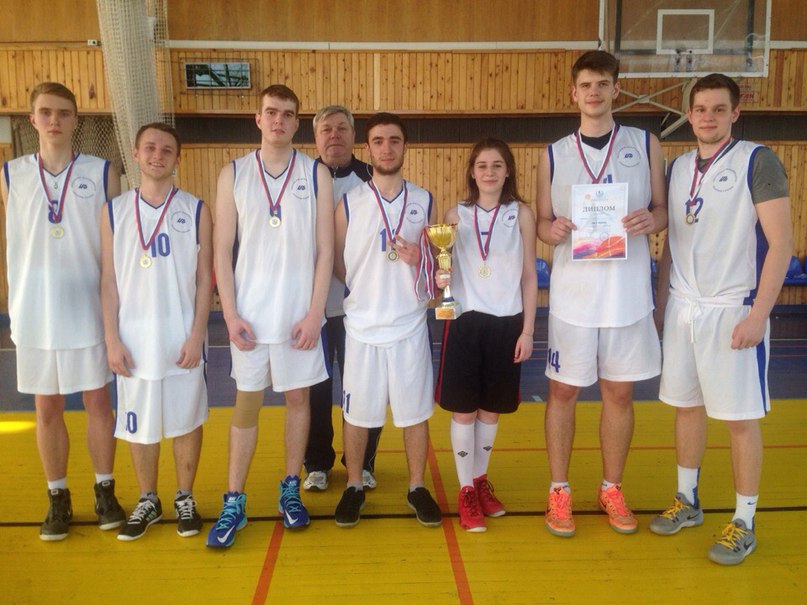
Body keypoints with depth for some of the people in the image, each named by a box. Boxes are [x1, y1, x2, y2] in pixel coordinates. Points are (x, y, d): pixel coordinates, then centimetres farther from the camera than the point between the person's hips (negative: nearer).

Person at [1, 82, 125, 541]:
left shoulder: (102, 173, -1)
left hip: (89, 309, -1)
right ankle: (58, 498, 25)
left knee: (98, 402, 7)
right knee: (47, 408, 10)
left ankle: (105, 491, 23)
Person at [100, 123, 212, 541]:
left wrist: (197, 335, -8)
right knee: (139, 424, 11)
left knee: (186, 420, 8)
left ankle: (185, 499, 26)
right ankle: (147, 501, 29)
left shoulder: (195, 210, 0)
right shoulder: (115, 211, 4)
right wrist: (112, 339, -3)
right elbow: (109, 281, 3)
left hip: (182, 338, -1)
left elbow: (205, 278, -1)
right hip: (134, 338, 2)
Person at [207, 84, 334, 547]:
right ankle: (234, 503, 17)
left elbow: (325, 250, -1)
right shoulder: (234, 174, 2)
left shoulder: (316, 174, 1)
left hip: (300, 313, 0)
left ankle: (291, 490, 26)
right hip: (249, 314, 0)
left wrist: (314, 313, -8)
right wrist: (230, 314, -6)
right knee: (247, 404, 7)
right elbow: (222, 251, 1)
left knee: (298, 397, 10)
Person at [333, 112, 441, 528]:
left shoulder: (423, 201, 5)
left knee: (415, 411, 8)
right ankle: (354, 487, 27)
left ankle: (418, 487, 26)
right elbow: (338, 264, 5)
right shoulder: (349, 203, 0)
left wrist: (419, 259, -11)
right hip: (362, 325, -1)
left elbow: (435, 262, 10)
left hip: (410, 325, 1)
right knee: (356, 411, 9)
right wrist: (367, 287, -8)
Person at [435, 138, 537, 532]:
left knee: (491, 409, 12)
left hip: (506, 322, 0)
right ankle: (466, 491, 17)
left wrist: (528, 329, -2)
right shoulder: (456, 214, 4)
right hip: (465, 321, 0)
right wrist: (440, 278, -15)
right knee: (463, 409, 2)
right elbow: (446, 268, 10)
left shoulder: (520, 214, 2)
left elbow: (529, 276, 3)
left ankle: (480, 479, 32)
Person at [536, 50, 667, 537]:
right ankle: (559, 490, 22)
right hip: (573, 294, 0)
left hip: (628, 293, 1)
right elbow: (542, 221, 8)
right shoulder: (554, 154, 5)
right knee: (563, 391, 6)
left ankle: (612, 488, 28)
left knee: (620, 392, 9)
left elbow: (662, 209, 7)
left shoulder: (646, 145, 4)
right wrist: (552, 230, -15)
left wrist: (650, 219, -16)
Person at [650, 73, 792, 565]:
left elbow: (781, 243, -11)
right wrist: (660, 302, 13)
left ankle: (744, 523, 18)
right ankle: (688, 502, 31)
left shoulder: (757, 162, -7)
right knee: (686, 406, 14)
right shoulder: (678, 167, 11)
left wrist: (758, 315, -16)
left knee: (741, 418, 3)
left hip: (733, 311, -5)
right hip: (682, 308, 6)